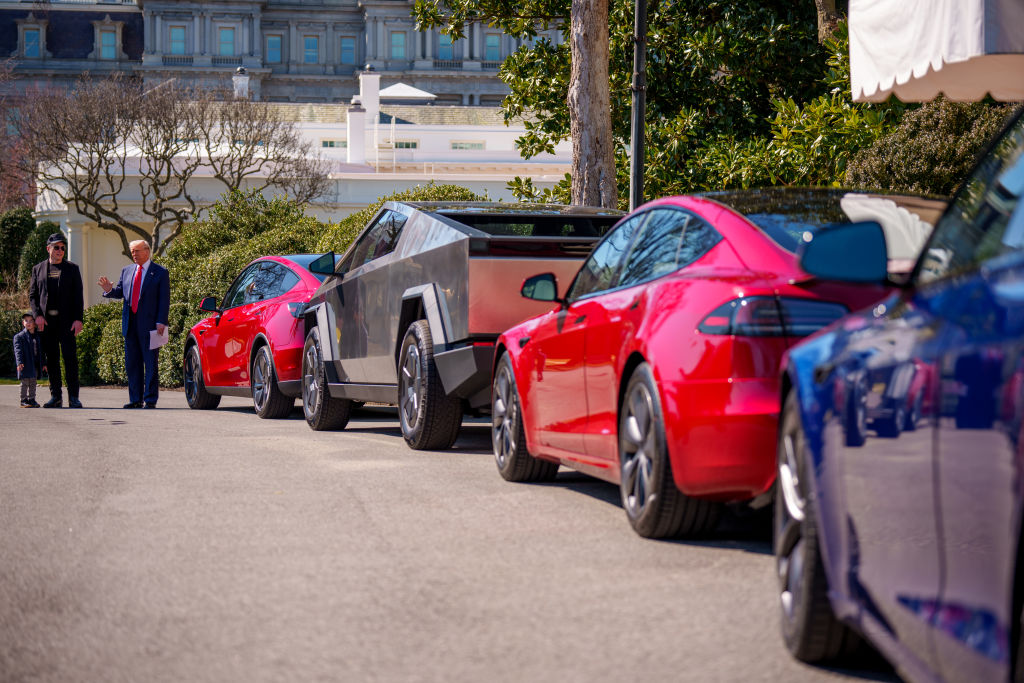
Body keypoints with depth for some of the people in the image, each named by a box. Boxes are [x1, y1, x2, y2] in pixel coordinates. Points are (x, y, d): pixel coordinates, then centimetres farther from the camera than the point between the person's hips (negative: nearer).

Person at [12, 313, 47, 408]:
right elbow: (18, 350, -12)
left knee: (33, 383, 11)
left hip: (36, 364, 5)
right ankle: (24, 401, 3)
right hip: (25, 364, -5)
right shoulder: (19, 336, -4)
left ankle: (31, 399, 19)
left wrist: (43, 364, 17)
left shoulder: (38, 336, 13)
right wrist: (19, 362, -24)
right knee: (25, 383, -3)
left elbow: (41, 351, 19)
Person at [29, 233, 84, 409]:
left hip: (66, 320, -2)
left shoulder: (72, 269, 9)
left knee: (70, 356, -8)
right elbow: (32, 295, 11)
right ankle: (55, 396, 7)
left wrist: (78, 319, -6)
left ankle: (73, 397, -7)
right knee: (51, 358, 3)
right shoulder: (38, 269, 12)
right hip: (46, 321, 2)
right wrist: (37, 315, -5)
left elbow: (78, 296, 5)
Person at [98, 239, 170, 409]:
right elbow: (120, 292, 15)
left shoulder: (160, 273, 0)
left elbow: (164, 299, -4)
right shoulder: (126, 271, 16)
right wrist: (109, 290, -9)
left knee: (150, 363, -3)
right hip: (130, 324, 6)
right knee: (132, 363, 7)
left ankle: (150, 399, 0)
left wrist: (161, 322, -13)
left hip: (149, 323, -6)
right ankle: (136, 399, 13)